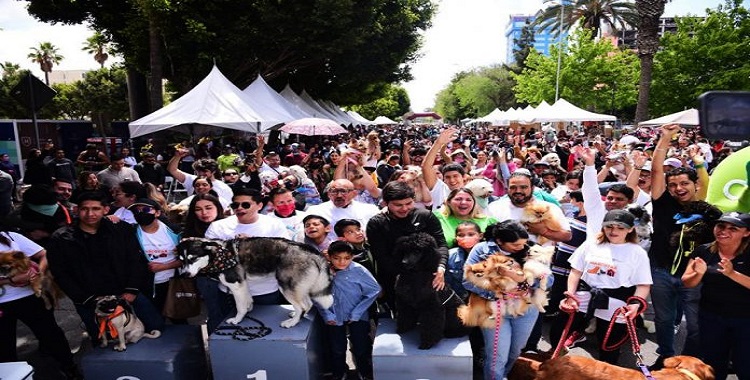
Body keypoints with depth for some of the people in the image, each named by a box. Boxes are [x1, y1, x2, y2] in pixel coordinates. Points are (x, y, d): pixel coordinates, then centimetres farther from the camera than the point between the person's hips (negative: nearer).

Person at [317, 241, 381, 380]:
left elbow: (374, 290, -15)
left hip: (357, 318, -1)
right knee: (337, 350, 18)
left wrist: (357, 313, -14)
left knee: (361, 349, 10)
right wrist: (326, 314, -8)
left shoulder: (358, 270, -20)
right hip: (334, 318, 2)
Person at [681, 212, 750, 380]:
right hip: (710, 317, 3)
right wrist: (699, 273, -22)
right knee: (713, 365, 18)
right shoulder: (703, 251, -5)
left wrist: (732, 273, -32)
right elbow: (687, 283, -3)